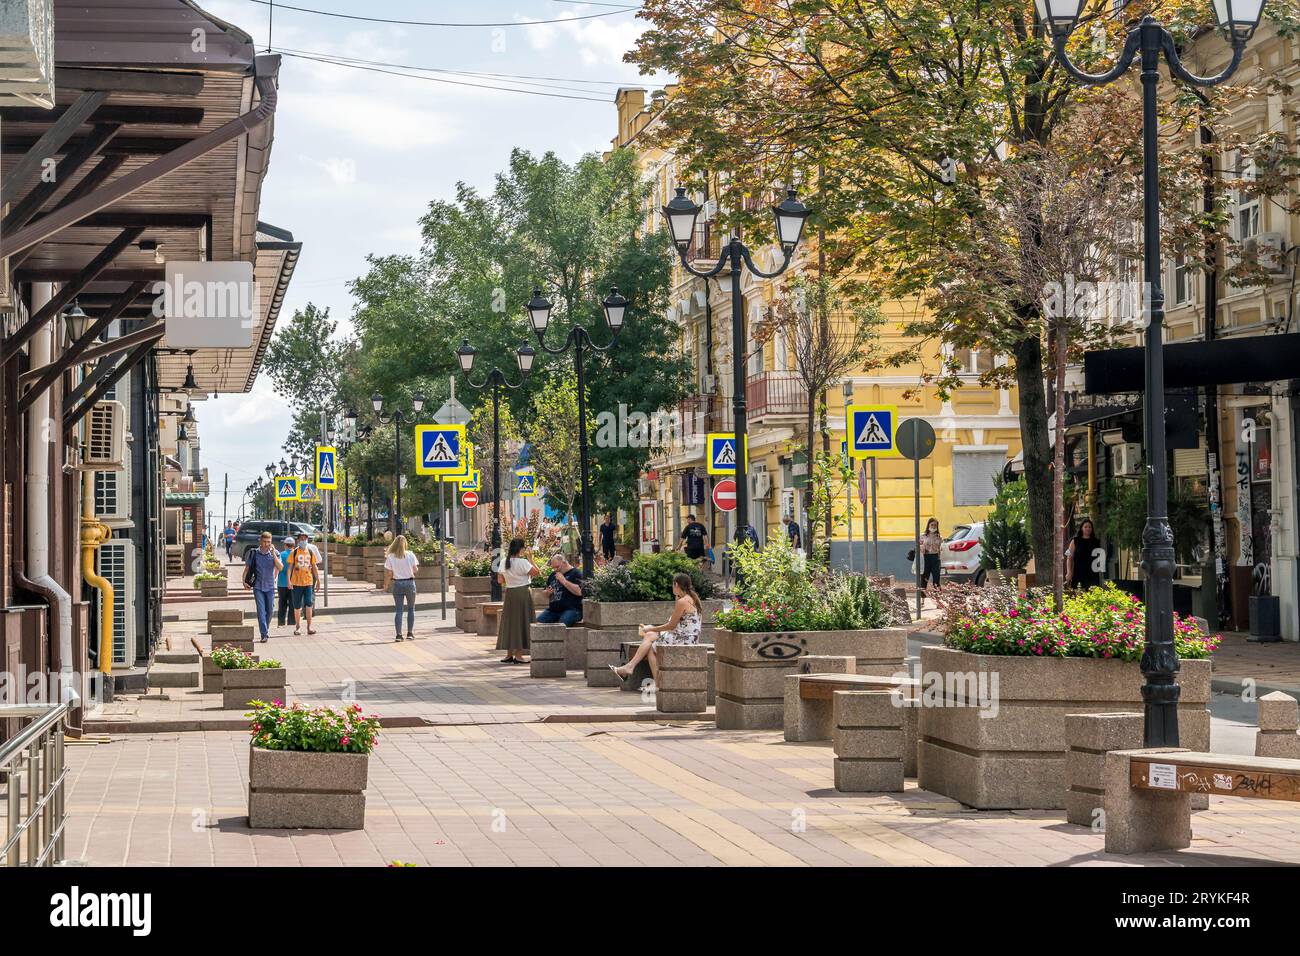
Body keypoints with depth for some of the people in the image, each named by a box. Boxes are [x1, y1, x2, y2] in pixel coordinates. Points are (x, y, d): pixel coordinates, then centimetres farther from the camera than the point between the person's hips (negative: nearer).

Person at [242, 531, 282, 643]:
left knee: (270, 610, 10)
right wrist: (244, 581, -7)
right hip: (258, 587, -2)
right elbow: (247, 568, 4)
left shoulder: (274, 553, -1)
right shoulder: (254, 554, -2)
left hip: (270, 586, 2)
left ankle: (266, 629, 33)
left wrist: (273, 554, -20)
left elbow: (280, 568, -13)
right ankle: (264, 634, -11)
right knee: (261, 610, -8)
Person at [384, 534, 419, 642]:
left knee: (398, 610, 5)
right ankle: (410, 633, 13)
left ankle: (398, 634, -1)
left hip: (397, 584, 0)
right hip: (410, 583, 0)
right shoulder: (410, 555, -6)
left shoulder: (390, 557, -7)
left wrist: (386, 585, 8)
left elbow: (388, 574, -6)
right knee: (411, 609, 14)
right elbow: (415, 570, -1)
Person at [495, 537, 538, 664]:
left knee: (510, 622, 12)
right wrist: (530, 558, -2)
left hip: (509, 593, 5)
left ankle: (509, 654, 16)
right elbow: (535, 571, -11)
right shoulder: (523, 562, -17)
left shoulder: (503, 562, 1)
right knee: (521, 623, 1)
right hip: (523, 593, -5)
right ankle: (518, 655, 1)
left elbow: (500, 580, 7)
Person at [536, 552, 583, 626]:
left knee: (561, 625, -36)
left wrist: (564, 581, -14)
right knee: (538, 622, -16)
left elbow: (579, 592, -15)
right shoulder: (553, 575, 20)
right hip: (553, 609, 7)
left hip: (571, 609, -7)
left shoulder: (575, 573, 0)